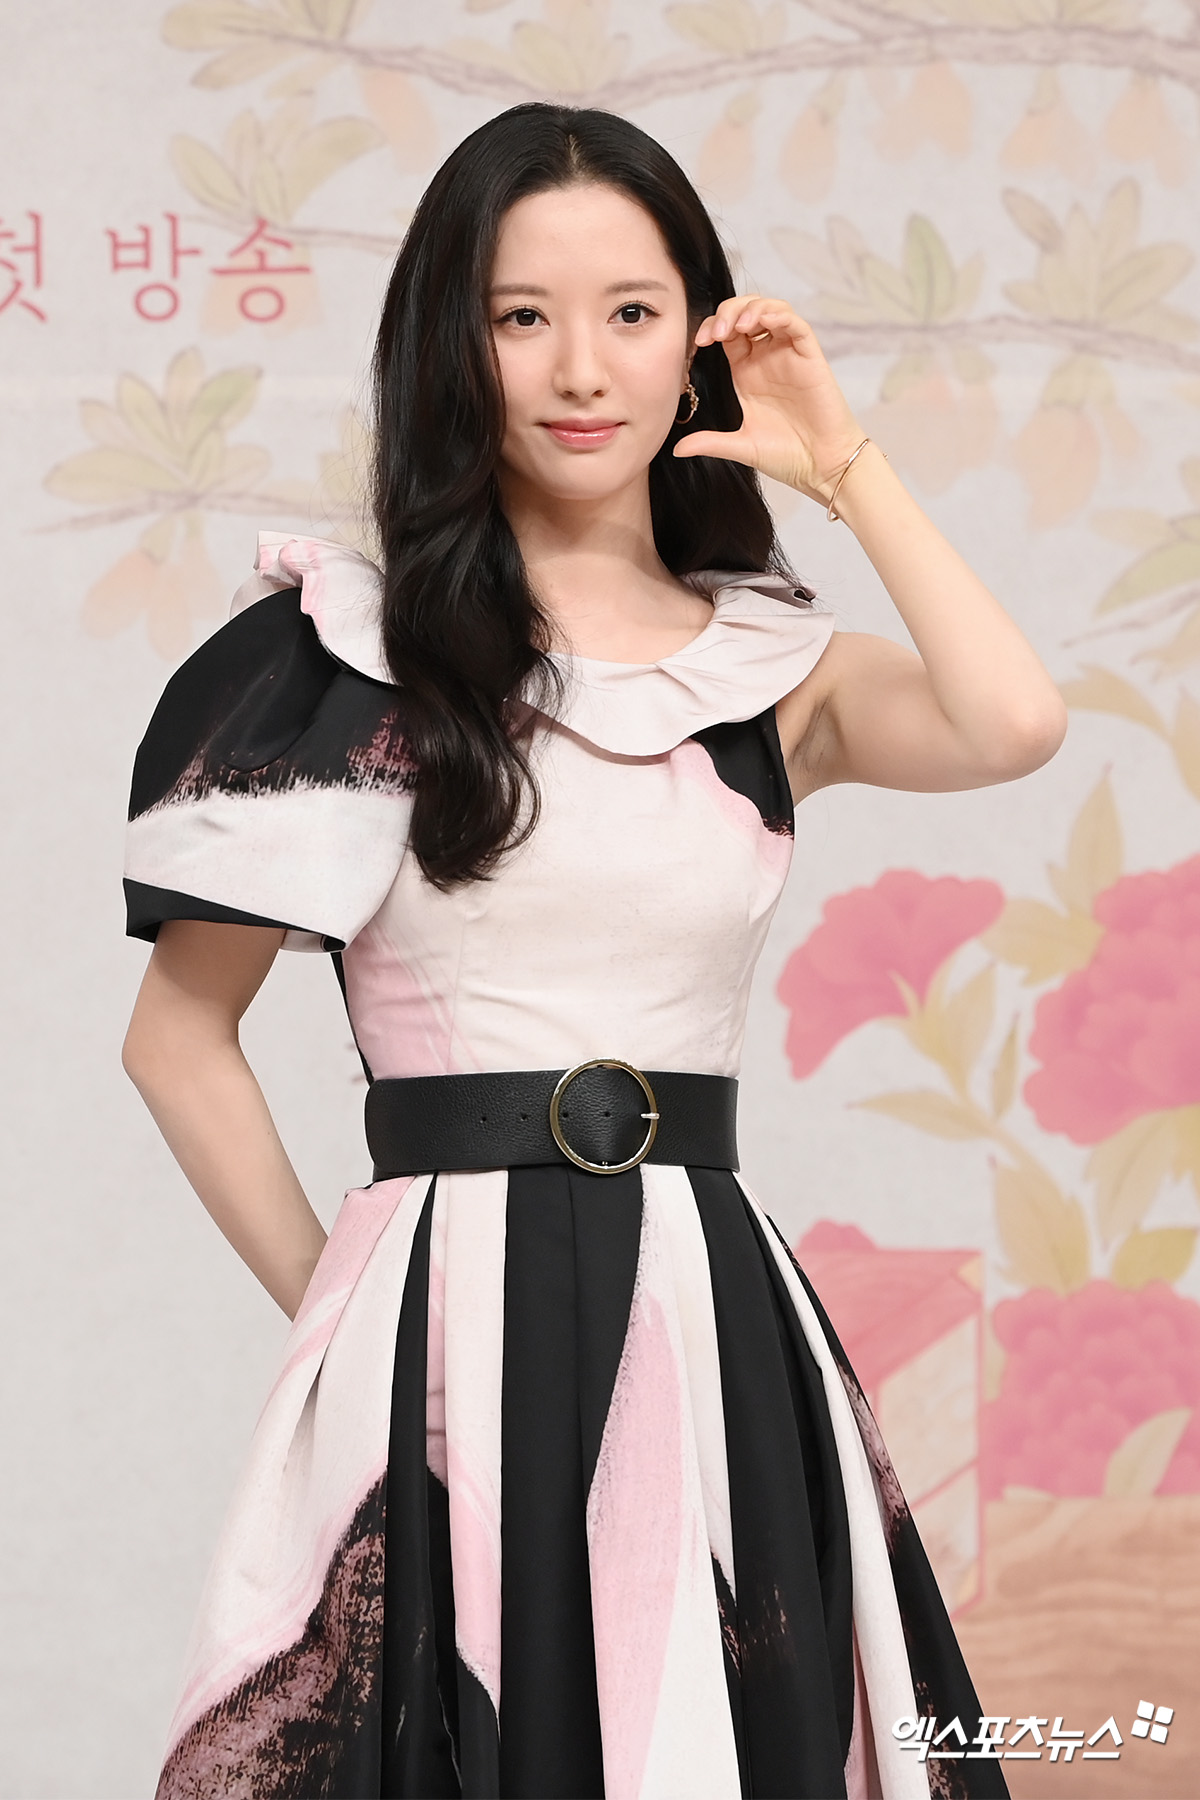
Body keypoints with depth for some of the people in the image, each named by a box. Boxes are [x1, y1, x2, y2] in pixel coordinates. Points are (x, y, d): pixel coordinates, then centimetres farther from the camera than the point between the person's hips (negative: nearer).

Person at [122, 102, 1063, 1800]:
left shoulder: (772, 666, 9)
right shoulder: (361, 645, 2)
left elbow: (1012, 723, -13)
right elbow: (180, 1033, 3)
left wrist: (842, 461, -4)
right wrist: (334, 1303, 0)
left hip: (712, 1327, 3)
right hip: (446, 1322, -2)